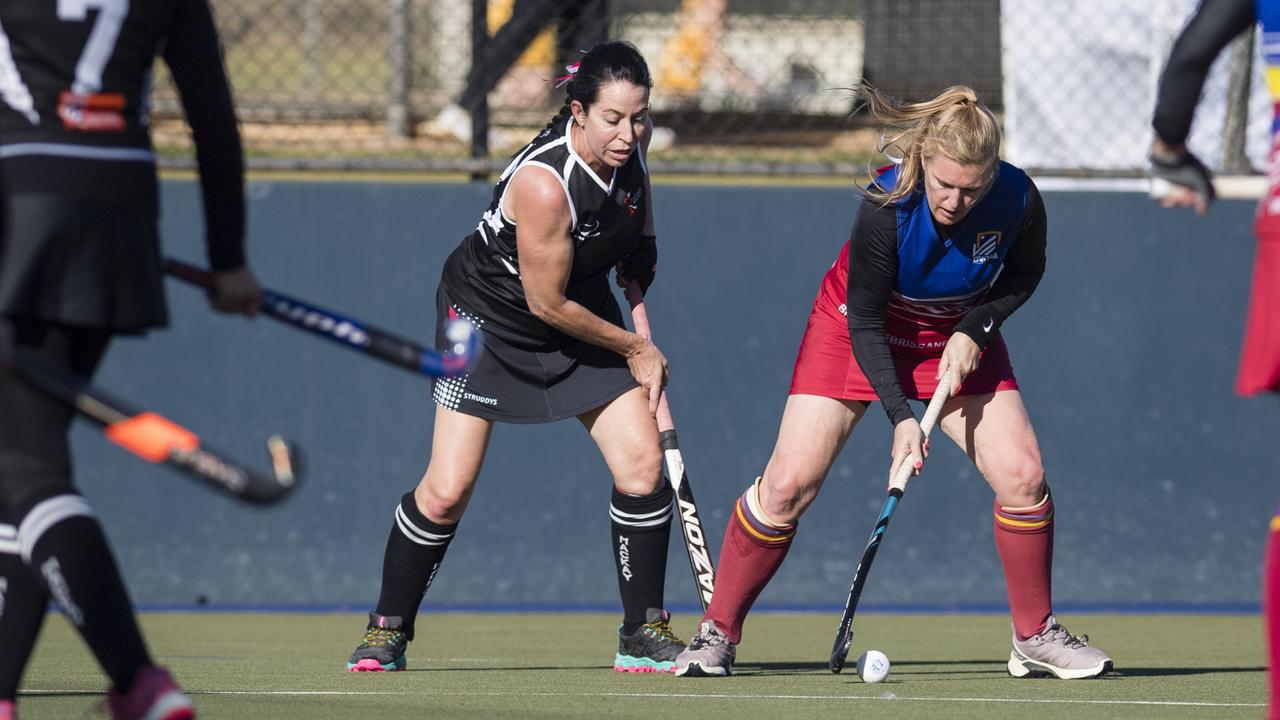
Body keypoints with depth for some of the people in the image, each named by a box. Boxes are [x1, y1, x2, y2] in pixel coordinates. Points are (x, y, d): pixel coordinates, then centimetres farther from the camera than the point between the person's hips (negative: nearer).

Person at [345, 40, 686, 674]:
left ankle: (643, 636, 4)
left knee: (642, 463, -9)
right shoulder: (544, 183, -34)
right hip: (490, 314, -6)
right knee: (446, 491, -10)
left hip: (588, 315, 6)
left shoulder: (629, 145, -13)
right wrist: (634, 348, -12)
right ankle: (388, 633, 10)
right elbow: (548, 304, -24)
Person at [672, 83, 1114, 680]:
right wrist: (900, 416, -33)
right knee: (787, 485, -11)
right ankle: (717, 633, 4)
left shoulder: (1017, 201, -26)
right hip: (859, 333, -3)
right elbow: (865, 321, -25)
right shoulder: (885, 206, -33)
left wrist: (974, 331, -18)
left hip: (961, 340, 3)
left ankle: (1035, 637, 6)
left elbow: (1023, 275, -2)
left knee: (1023, 476, -12)